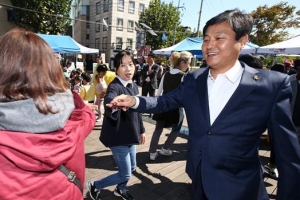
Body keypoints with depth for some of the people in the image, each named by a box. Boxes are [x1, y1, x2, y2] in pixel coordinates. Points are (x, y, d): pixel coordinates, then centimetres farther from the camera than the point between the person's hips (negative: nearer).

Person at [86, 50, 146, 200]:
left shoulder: (134, 86, 3)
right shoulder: (114, 87, -21)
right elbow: (108, 100, -45)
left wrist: (141, 130, 19)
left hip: (130, 135, 8)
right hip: (118, 137, -8)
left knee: (132, 167, 23)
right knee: (125, 174, 4)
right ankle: (94, 186, 29)